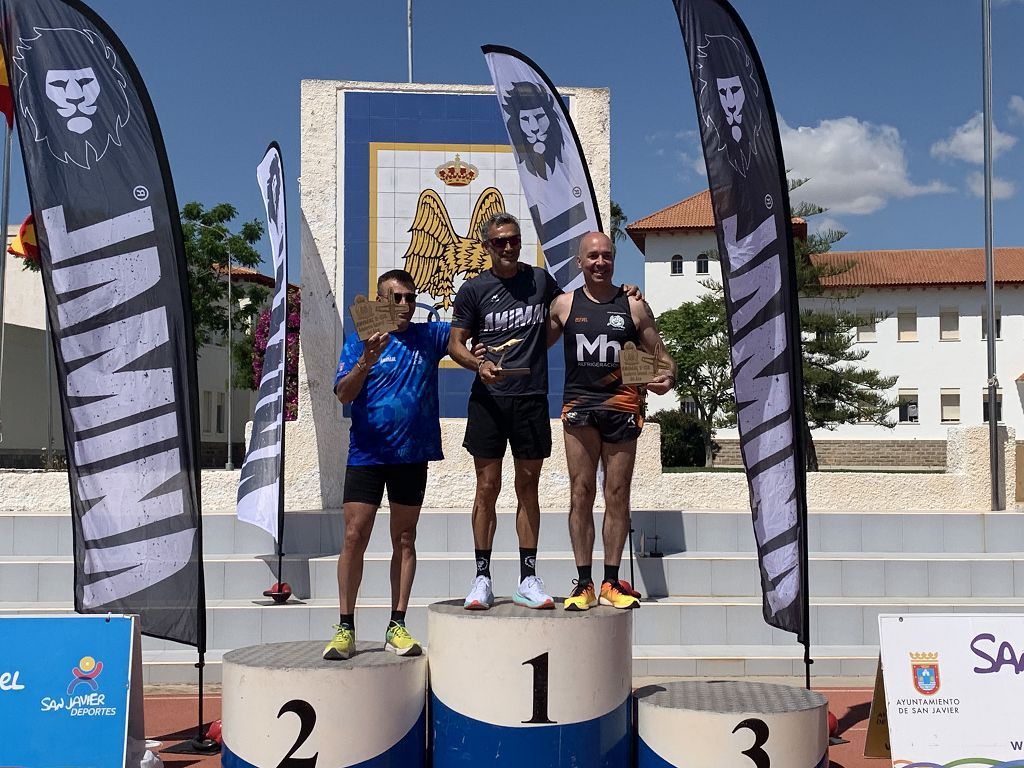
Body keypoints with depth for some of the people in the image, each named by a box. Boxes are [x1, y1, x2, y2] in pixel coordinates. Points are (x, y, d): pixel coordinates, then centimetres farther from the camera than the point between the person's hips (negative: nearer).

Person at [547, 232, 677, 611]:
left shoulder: (634, 306, 7)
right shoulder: (565, 304, 8)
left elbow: (661, 356, 11)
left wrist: (667, 377, -11)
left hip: (622, 407, 0)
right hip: (579, 405, 0)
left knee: (617, 495, 4)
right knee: (581, 493, -2)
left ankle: (611, 583, 13)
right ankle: (584, 583, 4)